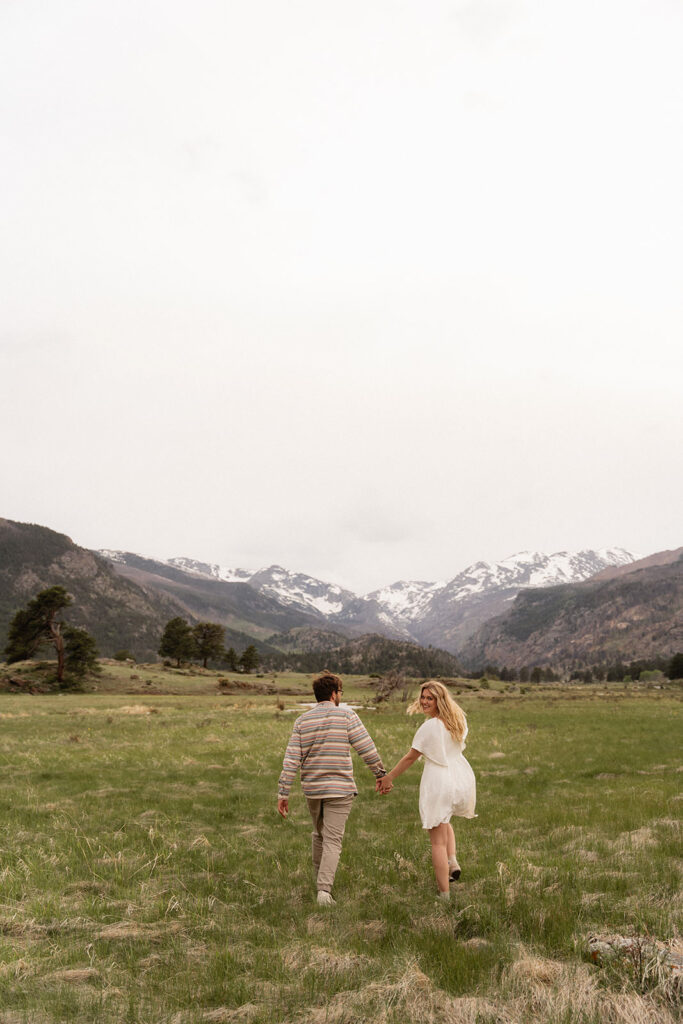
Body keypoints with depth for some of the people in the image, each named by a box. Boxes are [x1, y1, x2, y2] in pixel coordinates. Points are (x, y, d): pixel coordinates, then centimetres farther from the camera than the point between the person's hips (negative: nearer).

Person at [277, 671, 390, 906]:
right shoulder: (346, 715, -8)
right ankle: (324, 889, -13)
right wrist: (381, 775, 4)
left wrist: (283, 794, 0)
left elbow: (291, 759, -3)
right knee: (332, 841, -1)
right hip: (340, 789, -4)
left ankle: (321, 883, 33)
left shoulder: (302, 720, 2)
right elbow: (367, 749, -9)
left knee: (319, 835, 22)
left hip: (312, 789, 4)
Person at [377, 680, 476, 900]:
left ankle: (444, 895, 4)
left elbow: (410, 758, -9)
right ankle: (452, 861, 15)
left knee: (437, 841, 2)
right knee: (445, 821, 34)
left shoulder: (429, 727, -16)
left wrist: (388, 778, 1)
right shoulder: (458, 719, 3)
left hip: (438, 781, -7)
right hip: (462, 779, 7)